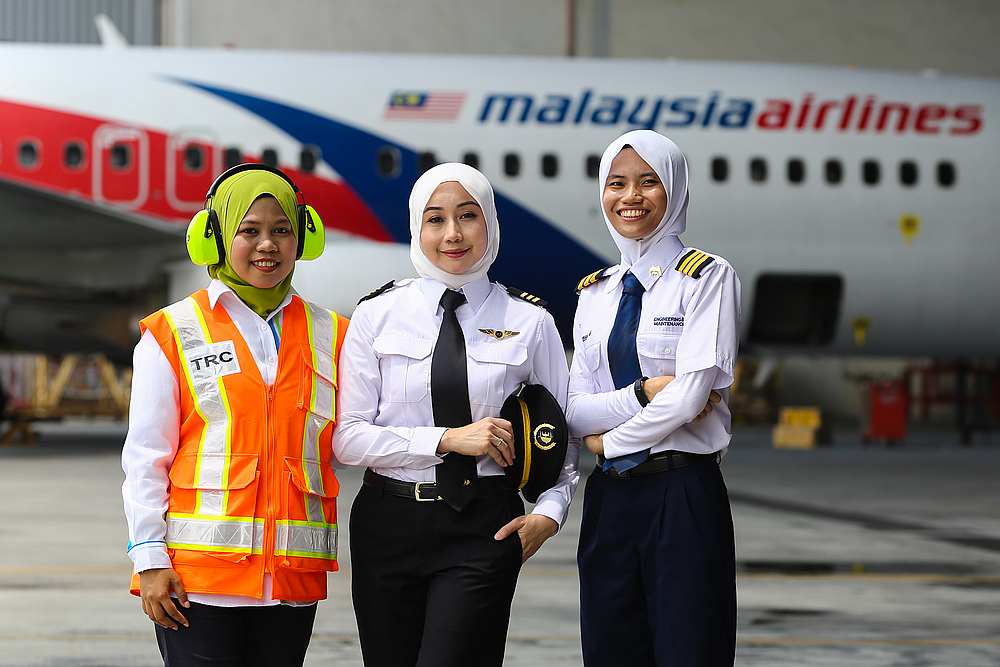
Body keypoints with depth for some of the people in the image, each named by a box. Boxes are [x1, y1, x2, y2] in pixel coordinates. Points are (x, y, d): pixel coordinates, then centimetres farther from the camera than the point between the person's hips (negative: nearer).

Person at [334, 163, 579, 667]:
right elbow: (347, 436, -4)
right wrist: (448, 439, -14)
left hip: (484, 528, -1)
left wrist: (549, 512, -5)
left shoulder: (530, 322, 3)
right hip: (389, 524, 2)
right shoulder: (377, 316, 2)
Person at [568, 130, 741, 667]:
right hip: (609, 498, 5)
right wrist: (645, 392, -13)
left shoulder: (707, 278, -3)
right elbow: (574, 411, 4)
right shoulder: (595, 294, 13)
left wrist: (609, 439, -3)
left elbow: (691, 396, -14)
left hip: (683, 497, -5)